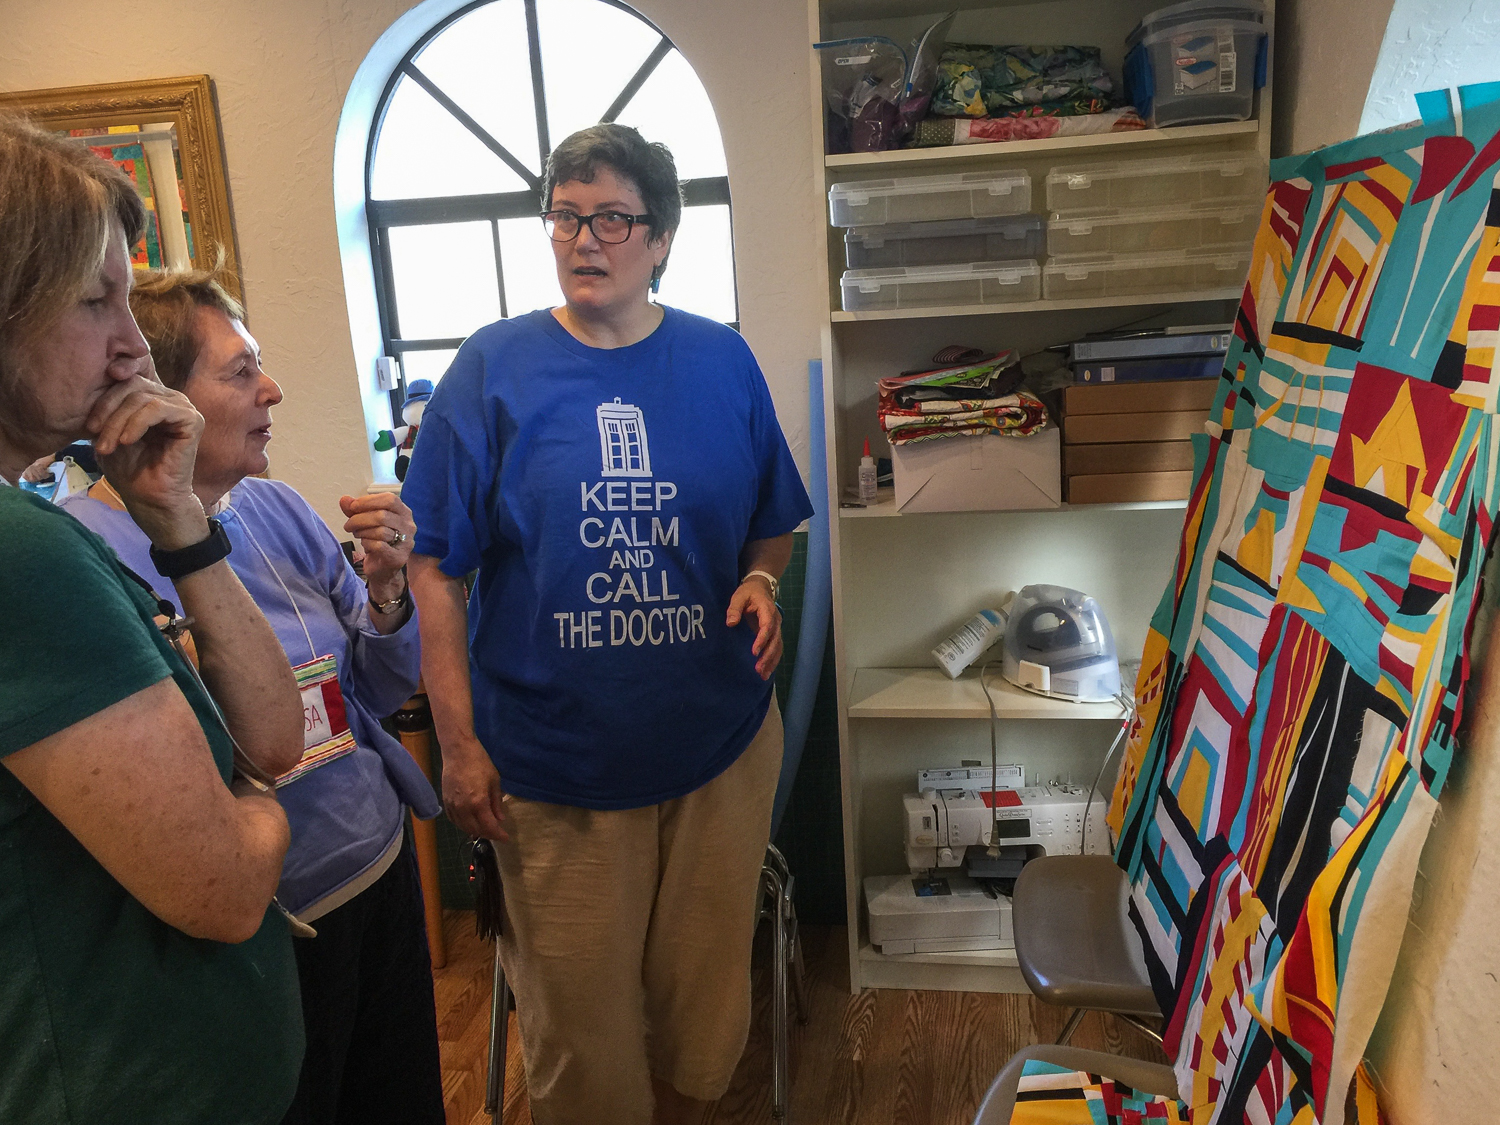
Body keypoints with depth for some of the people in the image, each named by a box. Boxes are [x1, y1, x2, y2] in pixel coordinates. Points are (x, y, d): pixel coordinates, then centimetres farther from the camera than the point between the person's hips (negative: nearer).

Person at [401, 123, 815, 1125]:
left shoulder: (723, 363, 1)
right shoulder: (492, 370, -6)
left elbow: (772, 527, 12)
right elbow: (435, 568, -5)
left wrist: (761, 581, -10)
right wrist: (460, 743, -8)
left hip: (721, 743, 3)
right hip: (554, 764, -2)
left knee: (707, 994, 20)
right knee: (579, 1011, 14)